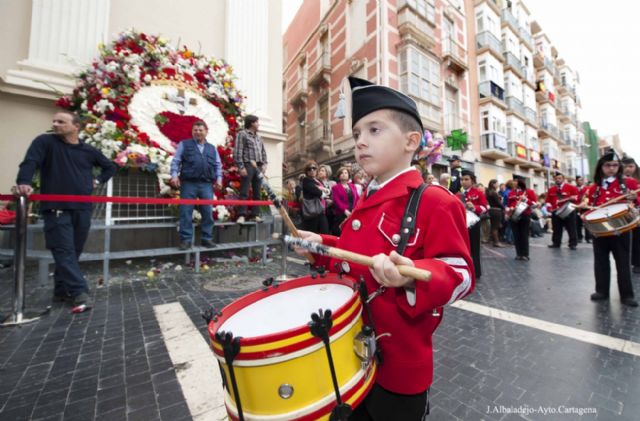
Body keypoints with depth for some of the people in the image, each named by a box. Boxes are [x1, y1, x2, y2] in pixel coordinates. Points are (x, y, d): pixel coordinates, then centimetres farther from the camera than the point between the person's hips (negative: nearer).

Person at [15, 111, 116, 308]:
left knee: (73, 251, 8)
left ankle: (62, 290, 22)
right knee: (64, 251, -6)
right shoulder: (45, 141, 4)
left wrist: (98, 180, 11)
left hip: (82, 209, 3)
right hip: (56, 208, -3)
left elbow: (110, 167, 26)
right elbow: (30, 162, -11)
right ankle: (80, 292, -5)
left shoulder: (89, 150, 12)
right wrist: (23, 182, -29)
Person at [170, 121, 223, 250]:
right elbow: (175, 161, 6)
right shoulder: (184, 144, 11)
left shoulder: (212, 148, 19)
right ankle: (186, 240, 7)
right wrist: (174, 175, -8)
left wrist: (219, 178, 3)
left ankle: (207, 238, 11)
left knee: (208, 212, 1)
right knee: (186, 212, -1)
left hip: (207, 184, 2)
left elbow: (218, 165, 16)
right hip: (188, 183, -2)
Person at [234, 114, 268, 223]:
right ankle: (242, 215, -7)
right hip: (248, 165, -6)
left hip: (258, 167, 7)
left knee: (257, 193, 6)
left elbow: (263, 152, 22)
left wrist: (264, 164, 6)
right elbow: (237, 152, -6)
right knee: (244, 192, -9)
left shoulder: (258, 137, 22)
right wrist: (241, 167, -15)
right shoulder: (242, 134, 3)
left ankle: (255, 214, 12)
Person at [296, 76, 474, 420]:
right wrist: (323, 245, 0)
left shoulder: (434, 201, -20)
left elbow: (461, 274, -19)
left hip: (398, 364, -6)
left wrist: (411, 277, -38)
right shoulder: (365, 202, 3)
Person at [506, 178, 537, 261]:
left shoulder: (529, 192, 2)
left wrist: (526, 200, -15)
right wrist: (508, 210, 2)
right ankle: (519, 254, 11)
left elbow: (535, 203, -1)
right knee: (516, 235, 3)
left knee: (524, 235, -1)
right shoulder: (511, 192, 12)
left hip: (525, 216, -3)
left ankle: (525, 255, 7)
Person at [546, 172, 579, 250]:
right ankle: (556, 243, 14)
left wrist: (573, 198, -19)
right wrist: (549, 207, -1)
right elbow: (548, 200, 13)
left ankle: (573, 244, 9)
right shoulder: (551, 189, 9)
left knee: (571, 228, 2)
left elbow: (577, 195, 1)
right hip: (555, 212, 2)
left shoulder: (571, 187, 1)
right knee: (556, 229, 7)